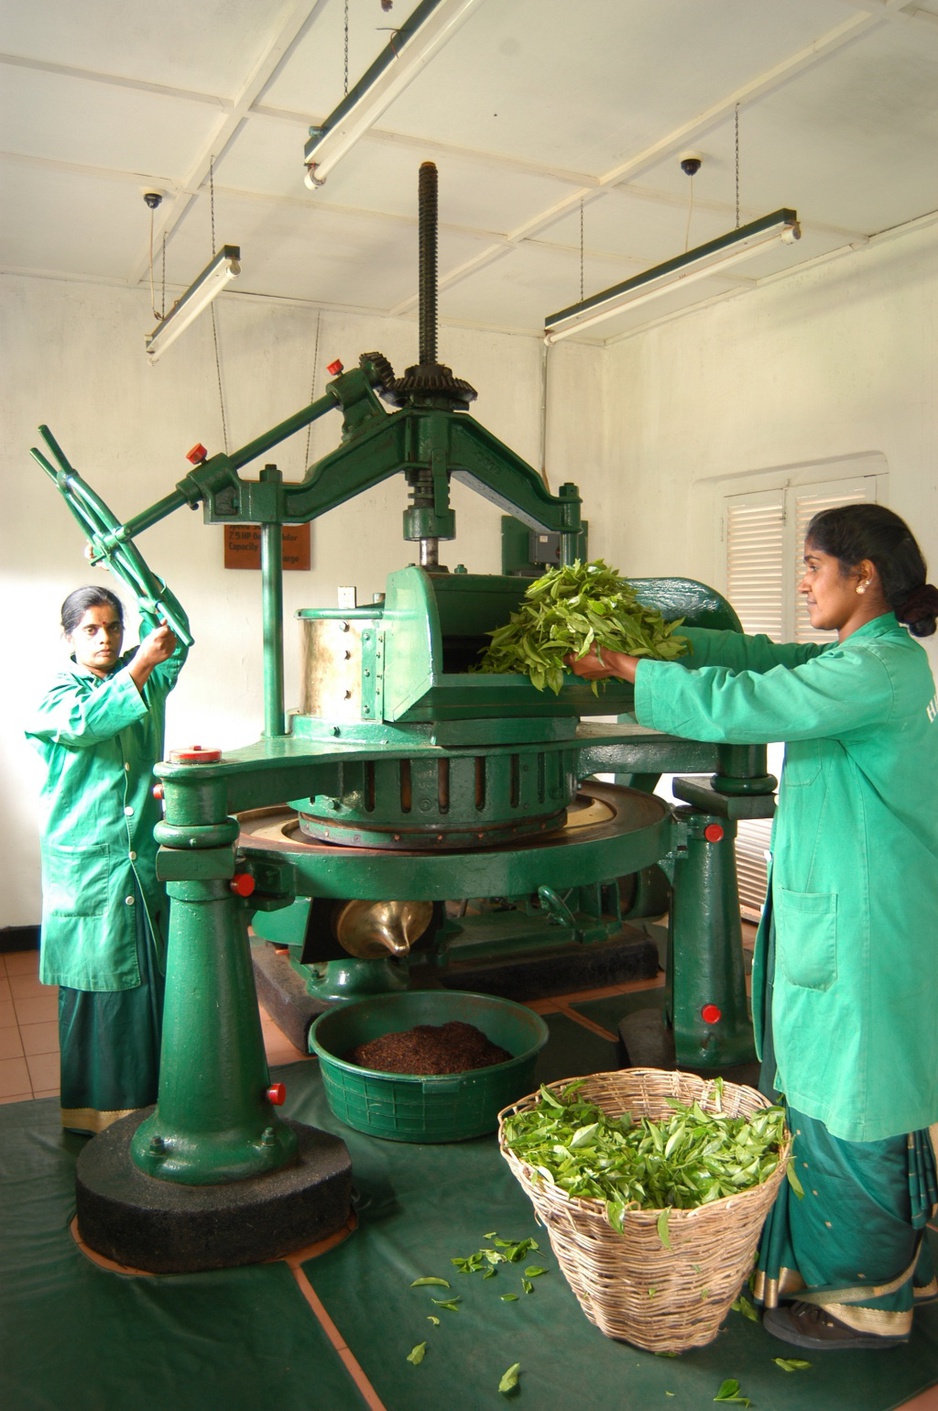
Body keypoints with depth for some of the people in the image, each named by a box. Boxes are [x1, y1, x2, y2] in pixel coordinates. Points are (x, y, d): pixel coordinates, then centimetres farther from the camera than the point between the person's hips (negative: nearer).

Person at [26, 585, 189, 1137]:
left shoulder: (144, 676, 10)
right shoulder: (59, 692, -3)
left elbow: (174, 638, -1)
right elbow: (84, 721, -23)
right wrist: (141, 664, -29)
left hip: (146, 858, 4)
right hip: (86, 862, -4)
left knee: (152, 976, 9)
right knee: (94, 980, 3)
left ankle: (151, 1089, 23)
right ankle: (94, 1104, 17)